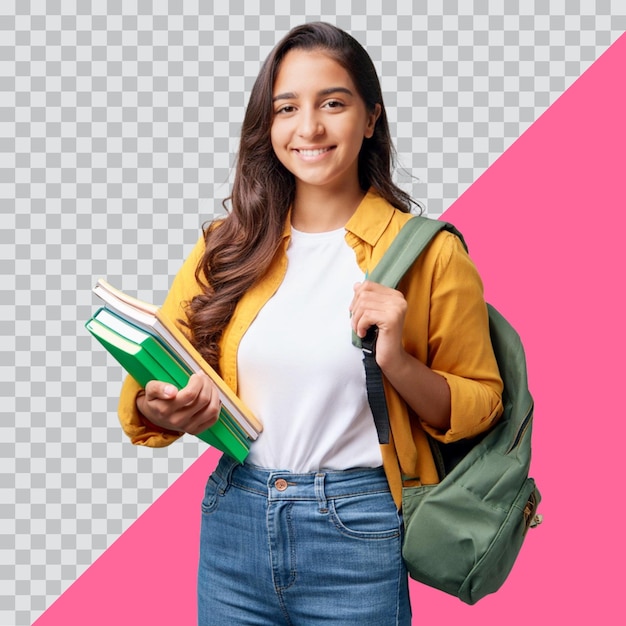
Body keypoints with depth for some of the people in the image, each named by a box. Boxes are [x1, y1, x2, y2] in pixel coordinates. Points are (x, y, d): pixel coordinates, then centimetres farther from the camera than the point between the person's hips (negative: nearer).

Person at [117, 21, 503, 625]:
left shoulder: (427, 253, -7)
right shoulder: (226, 248, 2)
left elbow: (478, 407, -1)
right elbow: (155, 376, 5)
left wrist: (397, 361, -19)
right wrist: (163, 409, -17)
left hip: (358, 531, -3)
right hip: (232, 522, 3)